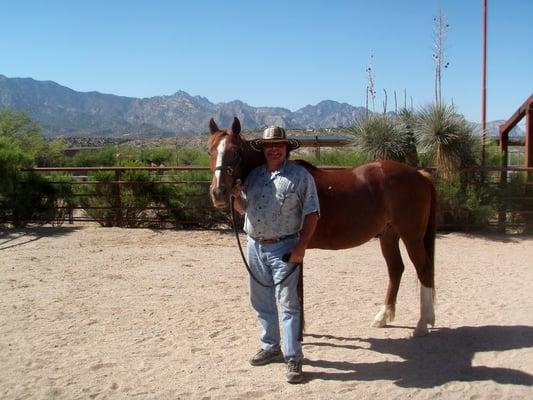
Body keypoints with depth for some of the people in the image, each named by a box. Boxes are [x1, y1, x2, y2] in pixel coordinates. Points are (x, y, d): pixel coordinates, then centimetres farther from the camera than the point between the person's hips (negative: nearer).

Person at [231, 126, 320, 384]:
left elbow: (311, 214, -8)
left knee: (288, 304, -4)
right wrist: (236, 196, -3)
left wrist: (301, 247, -16)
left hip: (284, 248, -6)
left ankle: (293, 358, 4)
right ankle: (271, 347, 33)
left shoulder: (300, 175, -6)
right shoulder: (253, 175, 9)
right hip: (254, 246, 6)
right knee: (261, 302, 16)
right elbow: (242, 209, 19)